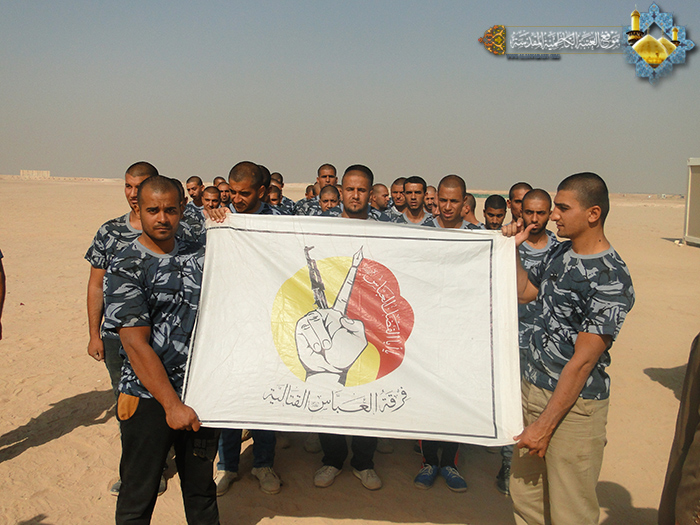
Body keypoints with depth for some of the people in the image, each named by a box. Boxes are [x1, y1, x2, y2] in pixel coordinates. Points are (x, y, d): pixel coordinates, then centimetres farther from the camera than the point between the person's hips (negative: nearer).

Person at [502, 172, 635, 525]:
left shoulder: (611, 280, -19)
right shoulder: (560, 252, 7)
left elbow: (583, 360, -20)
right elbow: (524, 291, 25)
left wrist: (545, 425, -18)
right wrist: (512, 248, 12)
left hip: (575, 403, -7)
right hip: (533, 387, 8)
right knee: (524, 496, 17)